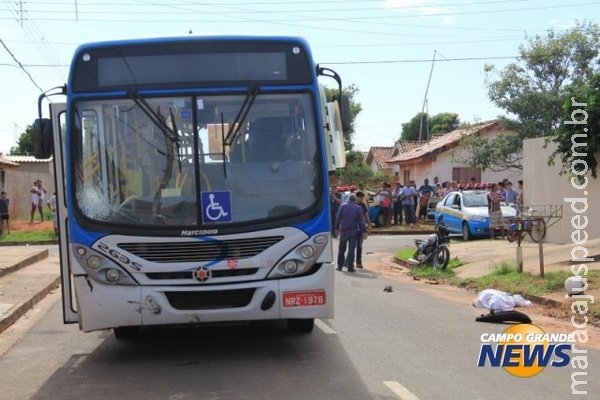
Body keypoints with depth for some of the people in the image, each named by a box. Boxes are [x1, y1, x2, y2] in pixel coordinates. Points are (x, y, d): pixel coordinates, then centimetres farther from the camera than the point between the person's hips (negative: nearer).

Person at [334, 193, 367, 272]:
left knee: (341, 249, 12)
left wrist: (337, 228, 8)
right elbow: (361, 221, -2)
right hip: (354, 232, -1)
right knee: (351, 249, 0)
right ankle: (350, 267, -4)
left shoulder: (343, 206, -1)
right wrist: (364, 231, 1)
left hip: (343, 231, 1)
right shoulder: (358, 208, -1)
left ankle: (340, 266, 16)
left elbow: (338, 218, 0)